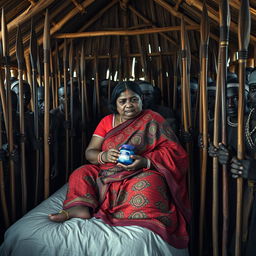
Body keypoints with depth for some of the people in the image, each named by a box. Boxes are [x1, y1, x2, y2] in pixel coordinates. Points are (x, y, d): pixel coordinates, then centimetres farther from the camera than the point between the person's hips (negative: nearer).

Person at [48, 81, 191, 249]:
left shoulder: (152, 120, 1)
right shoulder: (107, 121, 11)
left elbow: (174, 151, -6)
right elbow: (89, 152, 6)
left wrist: (146, 161, -24)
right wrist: (103, 156, -18)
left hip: (141, 174, -4)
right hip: (107, 175, 5)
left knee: (147, 185, -34)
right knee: (81, 174, -9)